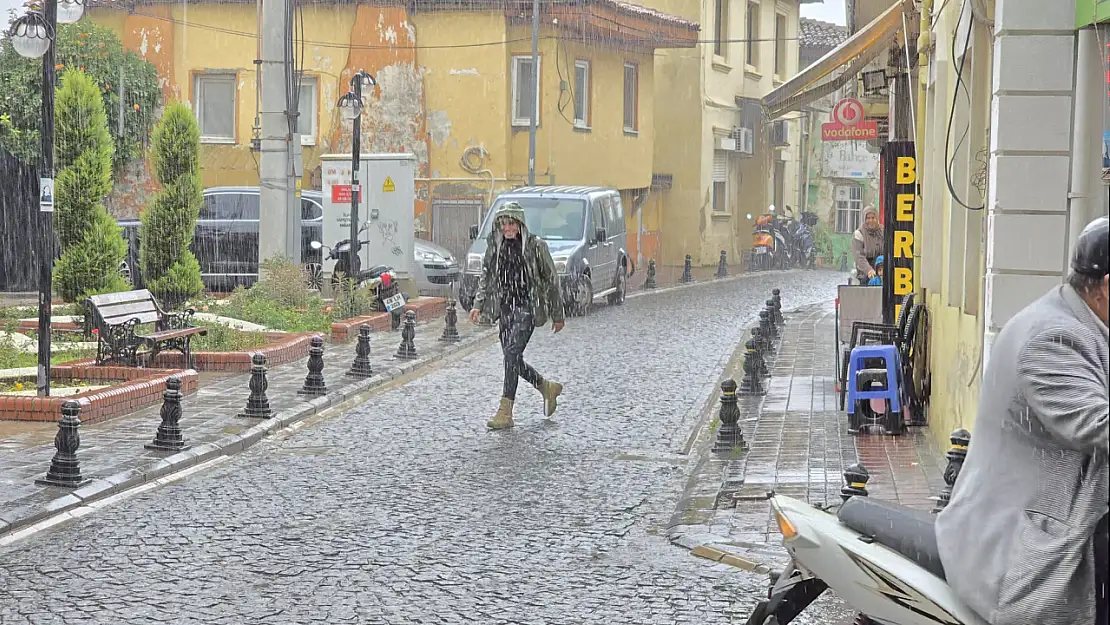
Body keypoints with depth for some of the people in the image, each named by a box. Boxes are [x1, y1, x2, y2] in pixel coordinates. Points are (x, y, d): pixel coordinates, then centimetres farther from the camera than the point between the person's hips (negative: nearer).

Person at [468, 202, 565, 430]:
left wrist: (557, 315, 3)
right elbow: (486, 278, 16)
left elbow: (551, 280, 0)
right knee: (513, 359, 7)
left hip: (527, 307, -6)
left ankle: (505, 411, -17)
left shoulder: (535, 246, -5)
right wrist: (478, 304, 1)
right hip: (505, 308, 6)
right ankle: (548, 387, 31)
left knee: (512, 353, -18)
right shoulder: (495, 247, 8)